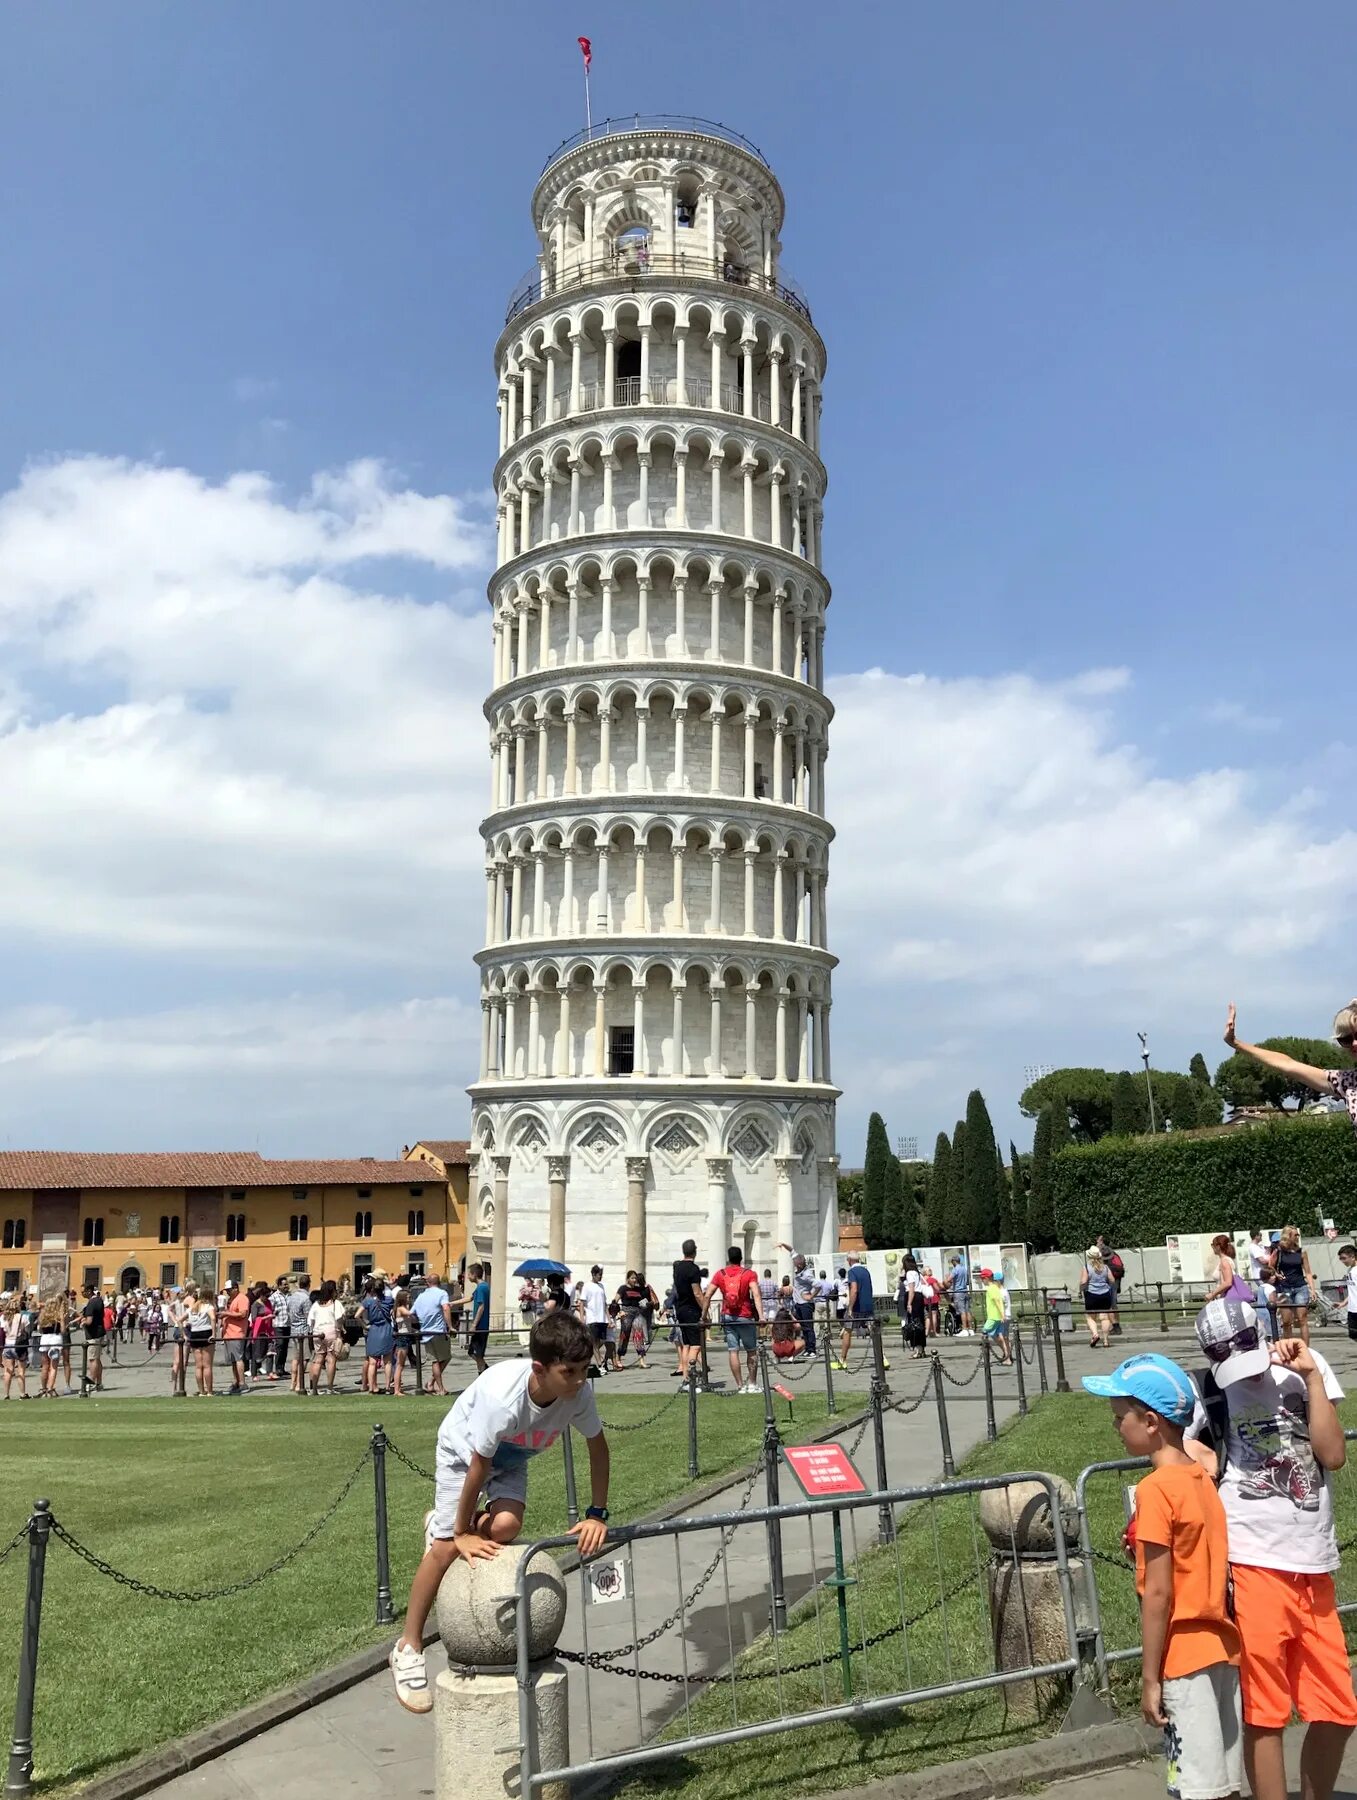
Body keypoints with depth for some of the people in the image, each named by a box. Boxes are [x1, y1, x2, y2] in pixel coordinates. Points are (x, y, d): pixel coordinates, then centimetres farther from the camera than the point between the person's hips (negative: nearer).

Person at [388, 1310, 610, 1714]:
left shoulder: (580, 1391, -30)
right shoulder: (502, 1395, -43)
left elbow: (597, 1446, -12)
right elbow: (479, 1466, -32)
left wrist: (597, 1514, -11)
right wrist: (463, 1533, -21)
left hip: (512, 1455, 4)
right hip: (462, 1449, -4)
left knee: (507, 1525, -19)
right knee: (450, 1547, -9)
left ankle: (444, 1526, 15)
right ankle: (409, 1647, 10)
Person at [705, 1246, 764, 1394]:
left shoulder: (720, 1274, 3)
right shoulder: (749, 1274, -5)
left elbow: (707, 1296, -2)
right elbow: (756, 1295, -17)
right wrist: (761, 1316, -22)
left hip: (727, 1317, 2)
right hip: (745, 1317, -2)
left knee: (733, 1351, 3)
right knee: (752, 1351, 12)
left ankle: (740, 1386, 3)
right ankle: (752, 1384, 13)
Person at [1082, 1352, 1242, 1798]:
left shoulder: (1155, 1489, -17)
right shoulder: (1202, 1477, 6)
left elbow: (1157, 1593, -17)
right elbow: (1211, 1571, 12)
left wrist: (1149, 1678, -11)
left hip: (1184, 1659, -8)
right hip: (1223, 1648, 8)